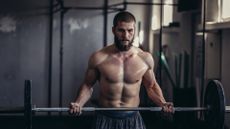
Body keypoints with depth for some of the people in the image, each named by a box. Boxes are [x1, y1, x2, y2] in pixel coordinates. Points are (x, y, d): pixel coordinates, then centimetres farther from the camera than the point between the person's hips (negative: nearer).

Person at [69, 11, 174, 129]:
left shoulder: (145, 58, -2)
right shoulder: (98, 58, -7)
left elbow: (151, 86, 12)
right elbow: (88, 85, 4)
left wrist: (162, 103, -5)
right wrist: (78, 104, -13)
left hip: (133, 119, 1)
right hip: (105, 119, -1)